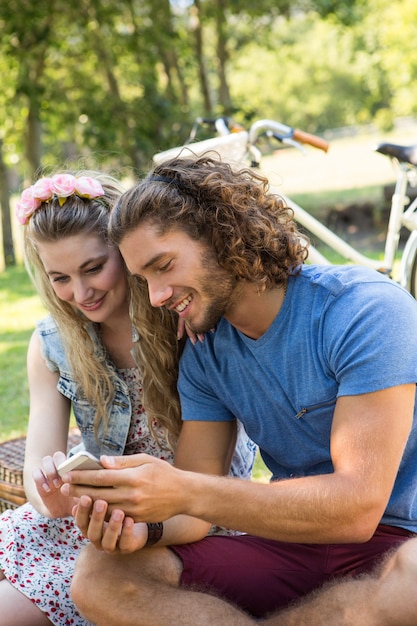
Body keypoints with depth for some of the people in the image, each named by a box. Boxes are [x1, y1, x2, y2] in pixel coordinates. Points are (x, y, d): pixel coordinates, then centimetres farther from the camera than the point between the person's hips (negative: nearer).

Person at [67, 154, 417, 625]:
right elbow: (193, 500, 1)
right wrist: (136, 525, -22)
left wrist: (186, 493, -31)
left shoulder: (365, 308, -16)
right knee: (99, 578, -12)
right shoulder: (204, 356, 5)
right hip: (295, 546, 6)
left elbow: (357, 507, -24)